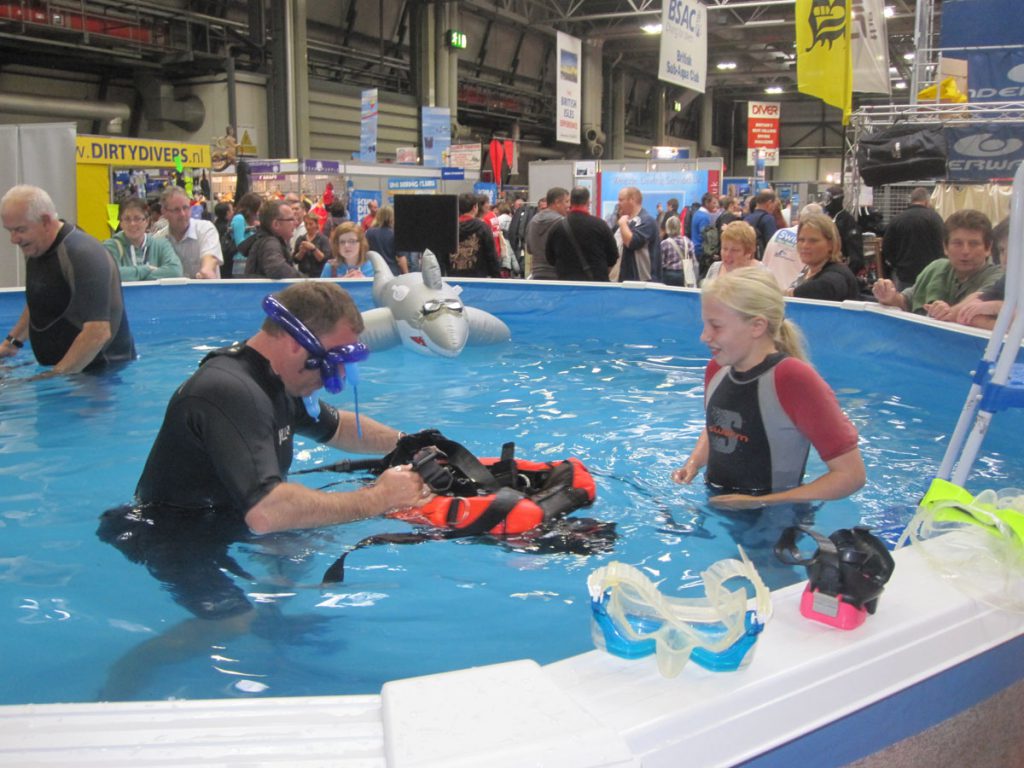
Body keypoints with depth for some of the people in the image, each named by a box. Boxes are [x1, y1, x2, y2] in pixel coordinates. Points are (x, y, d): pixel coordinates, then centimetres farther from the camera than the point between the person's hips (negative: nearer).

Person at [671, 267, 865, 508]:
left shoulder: (792, 378, -19)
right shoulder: (717, 369, 0)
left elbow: (850, 474, -17)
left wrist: (762, 502, -18)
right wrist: (693, 464, 1)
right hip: (715, 507, 5)